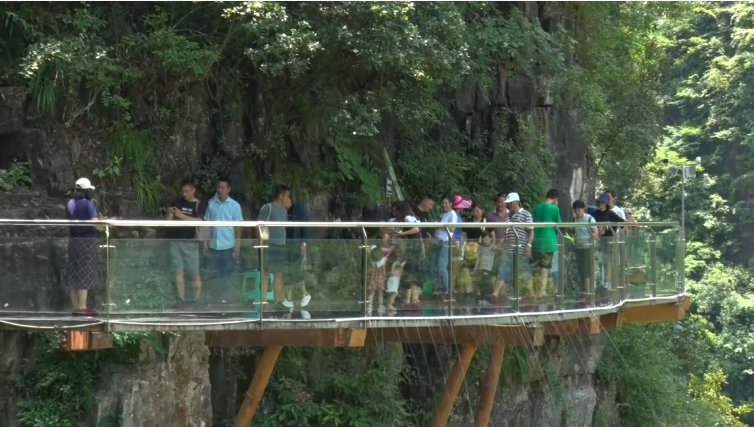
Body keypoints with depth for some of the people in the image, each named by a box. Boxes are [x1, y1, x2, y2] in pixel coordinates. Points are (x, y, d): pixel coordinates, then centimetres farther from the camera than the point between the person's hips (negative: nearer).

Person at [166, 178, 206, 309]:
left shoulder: (200, 205, 0)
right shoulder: (177, 202, 9)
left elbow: (198, 221, -15)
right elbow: (168, 221, 5)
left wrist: (181, 216, -26)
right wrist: (169, 214, -17)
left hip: (190, 243, -3)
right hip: (175, 241, 3)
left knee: (194, 273, -1)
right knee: (178, 271, 3)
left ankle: (197, 300, 8)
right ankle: (181, 299, 7)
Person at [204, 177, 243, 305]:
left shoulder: (234, 205, -3)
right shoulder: (211, 203, 3)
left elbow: (238, 226, -2)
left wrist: (237, 245, -5)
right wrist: (205, 242, 4)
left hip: (228, 245, -2)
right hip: (213, 245, 2)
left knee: (227, 273, 4)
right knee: (215, 273, 8)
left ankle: (226, 298, 13)